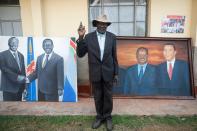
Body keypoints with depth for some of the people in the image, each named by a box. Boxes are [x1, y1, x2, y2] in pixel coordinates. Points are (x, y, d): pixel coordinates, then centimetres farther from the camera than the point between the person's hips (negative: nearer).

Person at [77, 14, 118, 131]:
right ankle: (100, 116, 34)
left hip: (108, 73, 0)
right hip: (95, 73, 0)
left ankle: (108, 117, 32)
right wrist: (81, 37, -21)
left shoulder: (112, 37, -3)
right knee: (98, 97, 14)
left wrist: (116, 73, 1)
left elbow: (114, 56, 1)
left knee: (108, 96, 12)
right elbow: (80, 54, -10)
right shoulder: (88, 37, -6)